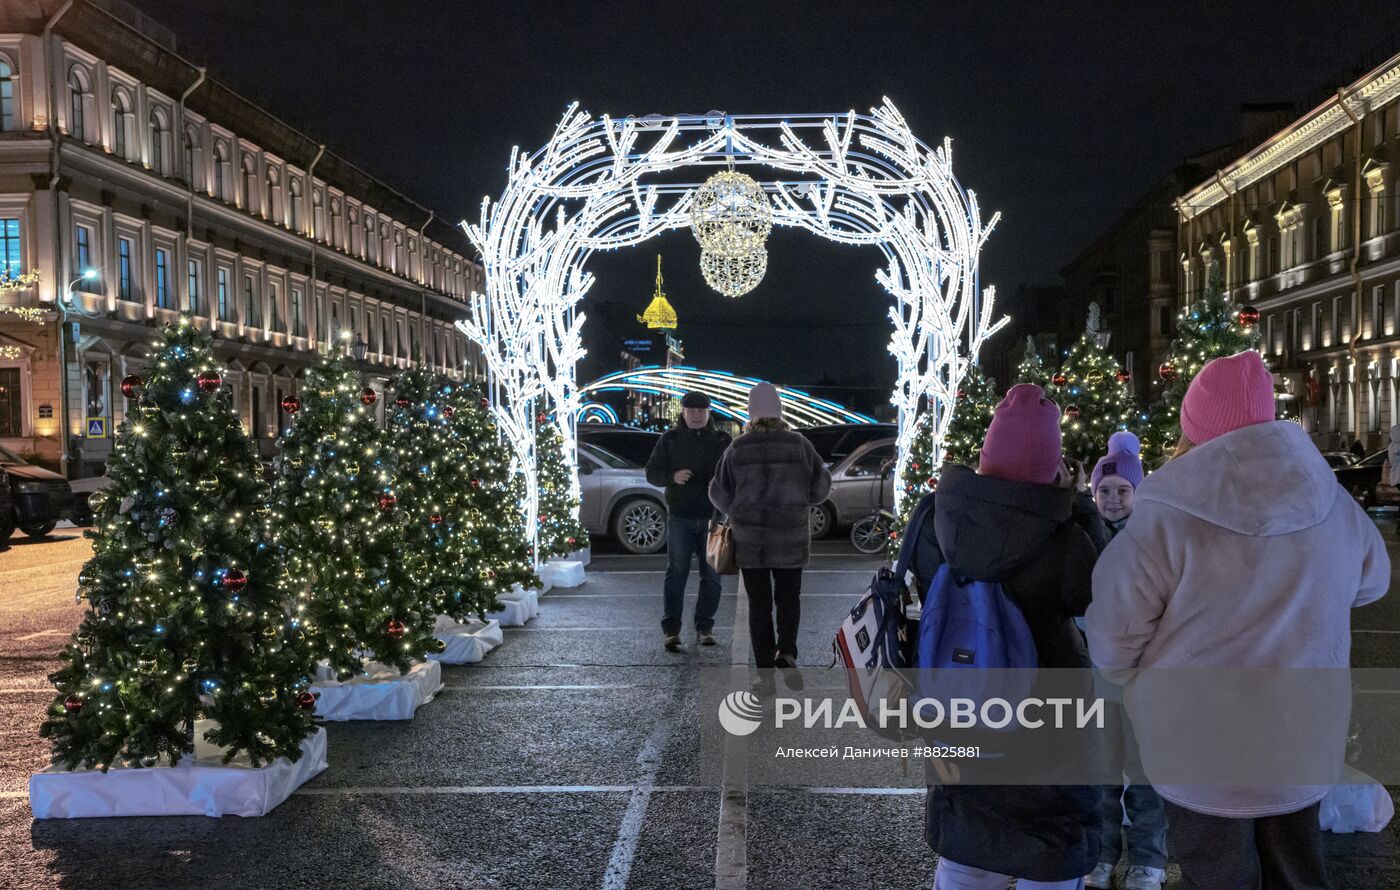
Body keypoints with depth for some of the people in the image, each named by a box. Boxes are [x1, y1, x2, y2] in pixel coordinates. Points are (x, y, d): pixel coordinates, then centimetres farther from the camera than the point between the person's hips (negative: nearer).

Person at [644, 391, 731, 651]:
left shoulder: (722, 440, 7)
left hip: (711, 517, 1)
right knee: (676, 573, -3)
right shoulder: (669, 439, 6)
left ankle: (704, 628, 14)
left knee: (711, 575, 5)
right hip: (679, 517, -1)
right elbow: (652, 472, 5)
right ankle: (670, 629, 0)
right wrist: (672, 477, -15)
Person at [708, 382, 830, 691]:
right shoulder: (799, 444, -4)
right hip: (790, 536, 0)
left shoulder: (737, 448, -5)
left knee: (759, 603, 9)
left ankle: (765, 673, 7)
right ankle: (786, 654, -5)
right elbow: (820, 486, 2)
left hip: (749, 537, 0)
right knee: (788, 597, 17)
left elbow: (720, 493, 1)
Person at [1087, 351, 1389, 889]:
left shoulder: (1164, 522, -23)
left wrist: (1147, 705, 5)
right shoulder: (1334, 504, -7)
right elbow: (1371, 582, 14)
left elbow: (1113, 642, -15)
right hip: (1303, 744, 4)